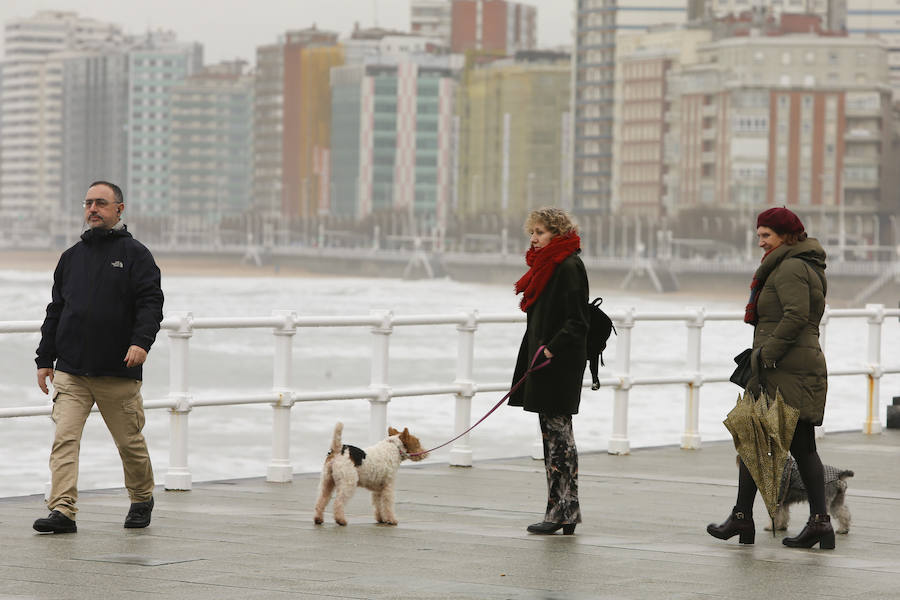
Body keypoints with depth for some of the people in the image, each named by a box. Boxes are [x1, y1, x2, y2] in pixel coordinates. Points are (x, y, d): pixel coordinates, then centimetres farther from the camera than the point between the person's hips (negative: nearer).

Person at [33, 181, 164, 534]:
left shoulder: (134, 254, 1)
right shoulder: (71, 257, 15)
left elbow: (151, 303, -8)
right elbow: (56, 311, 19)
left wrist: (141, 341, -24)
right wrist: (45, 359, 13)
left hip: (119, 373, -3)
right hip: (70, 372, 3)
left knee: (130, 441, 8)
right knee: (64, 438, -12)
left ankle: (142, 500, 31)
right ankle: (63, 511, -17)